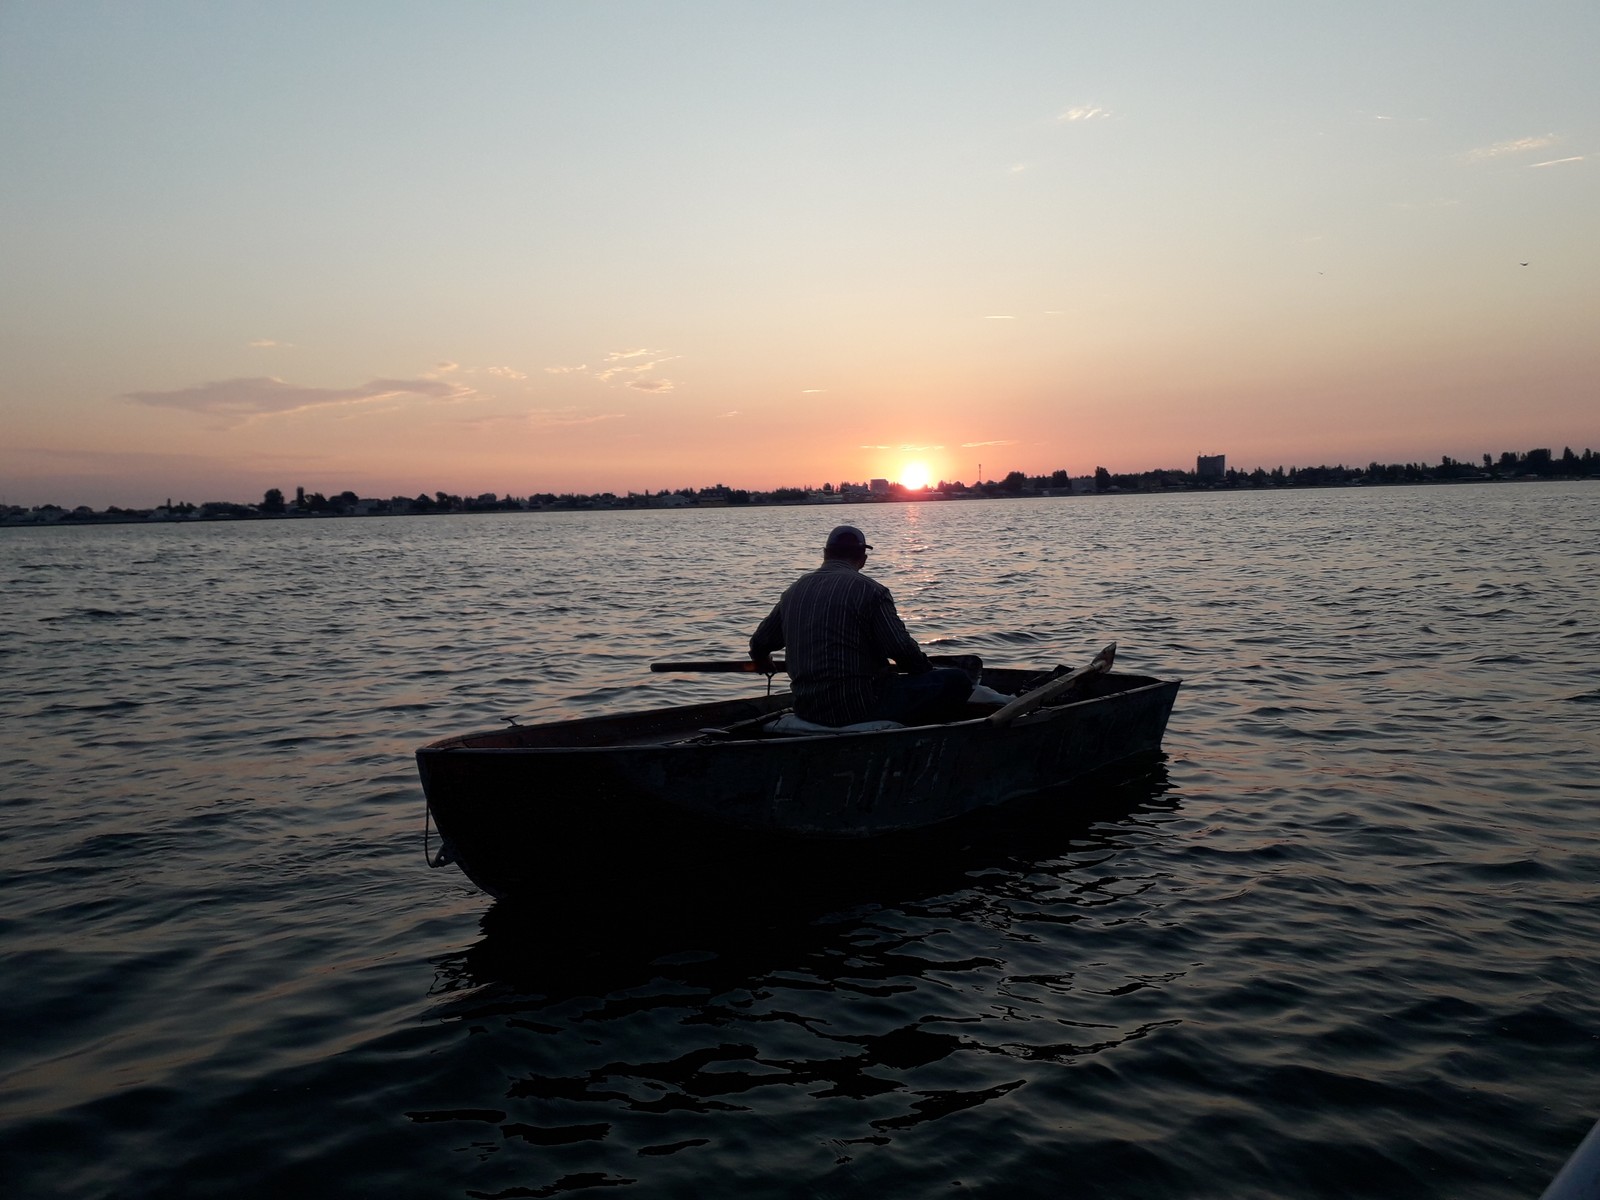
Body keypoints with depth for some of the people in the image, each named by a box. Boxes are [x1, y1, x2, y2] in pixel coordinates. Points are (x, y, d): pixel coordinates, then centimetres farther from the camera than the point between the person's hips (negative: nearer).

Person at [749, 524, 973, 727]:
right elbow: (902, 649, -14)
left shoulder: (794, 590, 12)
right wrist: (928, 670, 7)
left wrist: (762, 660, 44)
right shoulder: (868, 590, -8)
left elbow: (760, 643, 21)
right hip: (859, 708, -7)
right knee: (955, 681, -5)